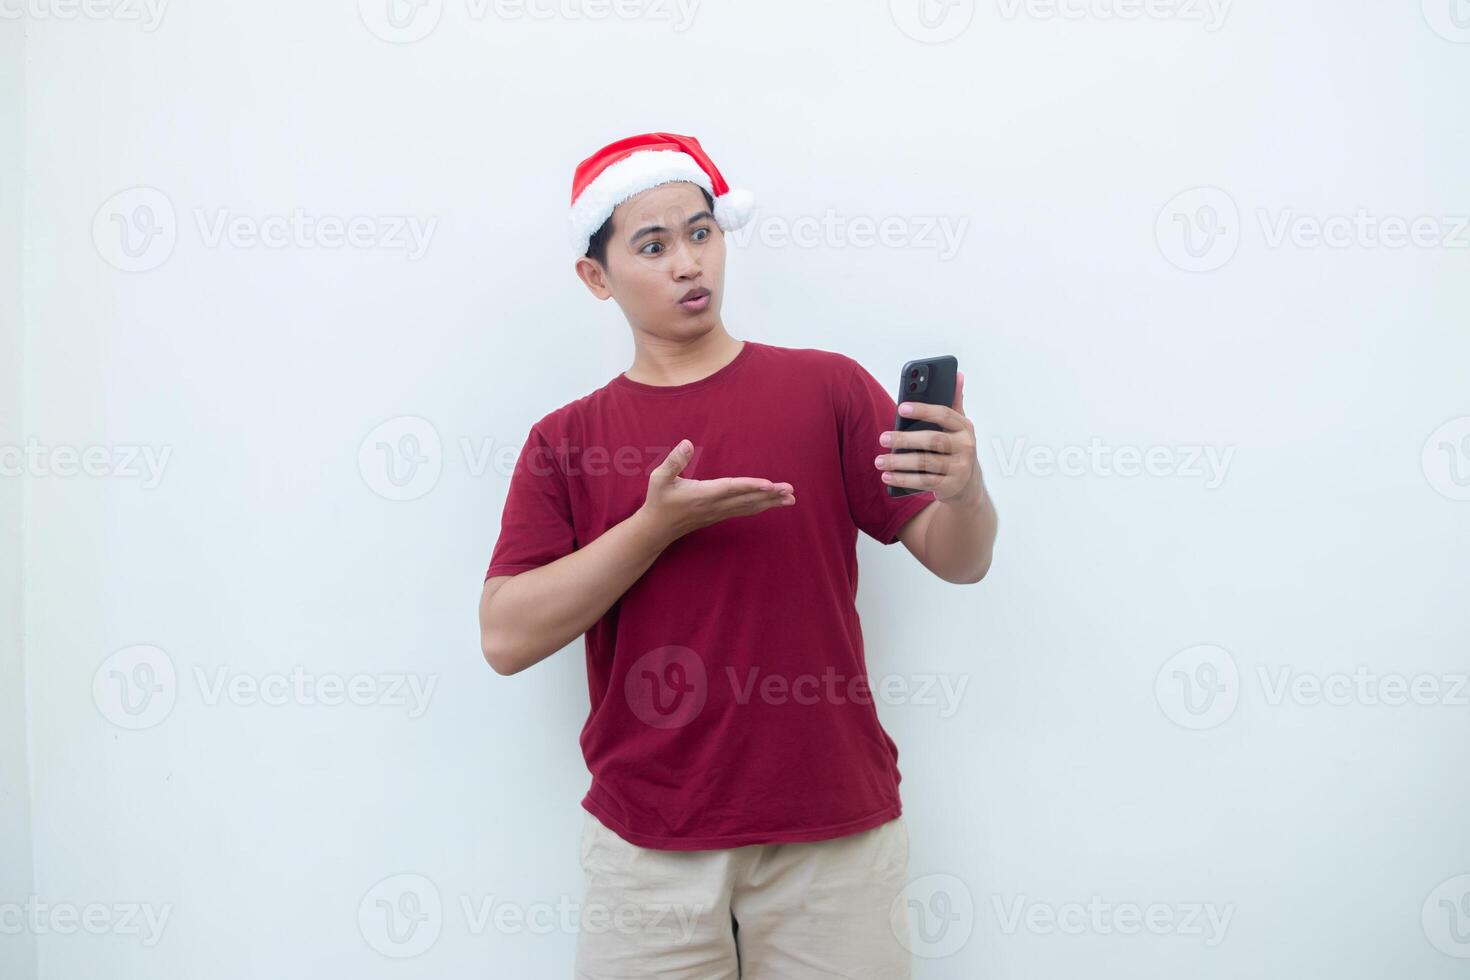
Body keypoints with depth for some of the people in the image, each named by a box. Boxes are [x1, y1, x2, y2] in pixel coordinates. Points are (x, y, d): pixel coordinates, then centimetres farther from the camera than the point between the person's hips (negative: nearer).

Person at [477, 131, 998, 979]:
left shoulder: (826, 387, 0)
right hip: (648, 843, 1)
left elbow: (959, 560, -1)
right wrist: (657, 524, -16)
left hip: (836, 833, 0)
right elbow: (506, 638, -6)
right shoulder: (565, 441, 3)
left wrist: (964, 490, -24)